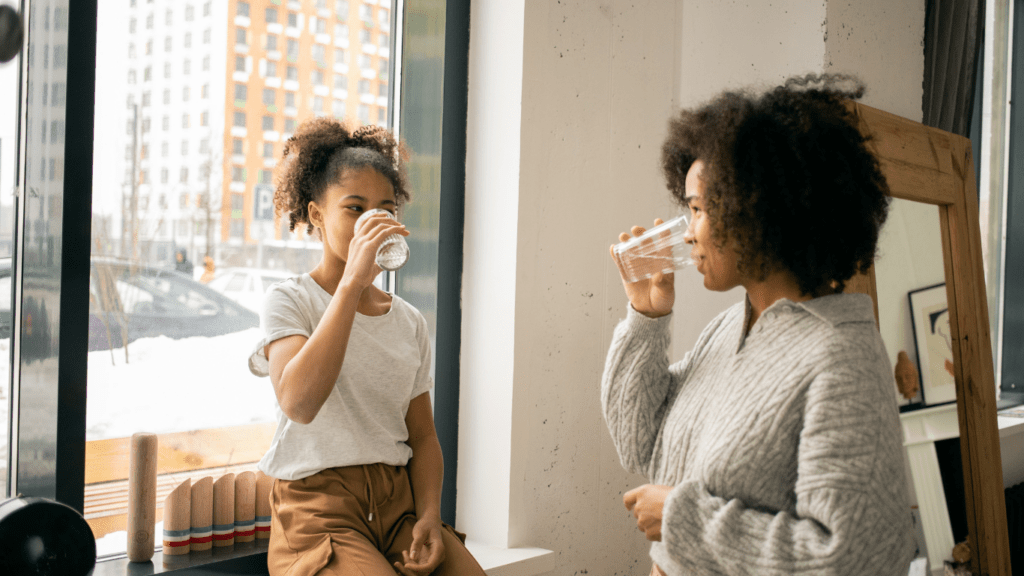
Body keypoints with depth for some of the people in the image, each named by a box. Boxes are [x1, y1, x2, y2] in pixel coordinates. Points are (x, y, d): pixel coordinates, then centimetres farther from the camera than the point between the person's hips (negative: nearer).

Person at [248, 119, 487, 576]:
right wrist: (352, 282, -24)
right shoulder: (289, 301, -2)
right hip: (318, 507, -4)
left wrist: (429, 515, -5)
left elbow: (422, 436, 13)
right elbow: (298, 402, -23)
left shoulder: (410, 321, 12)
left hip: (399, 500, 4)